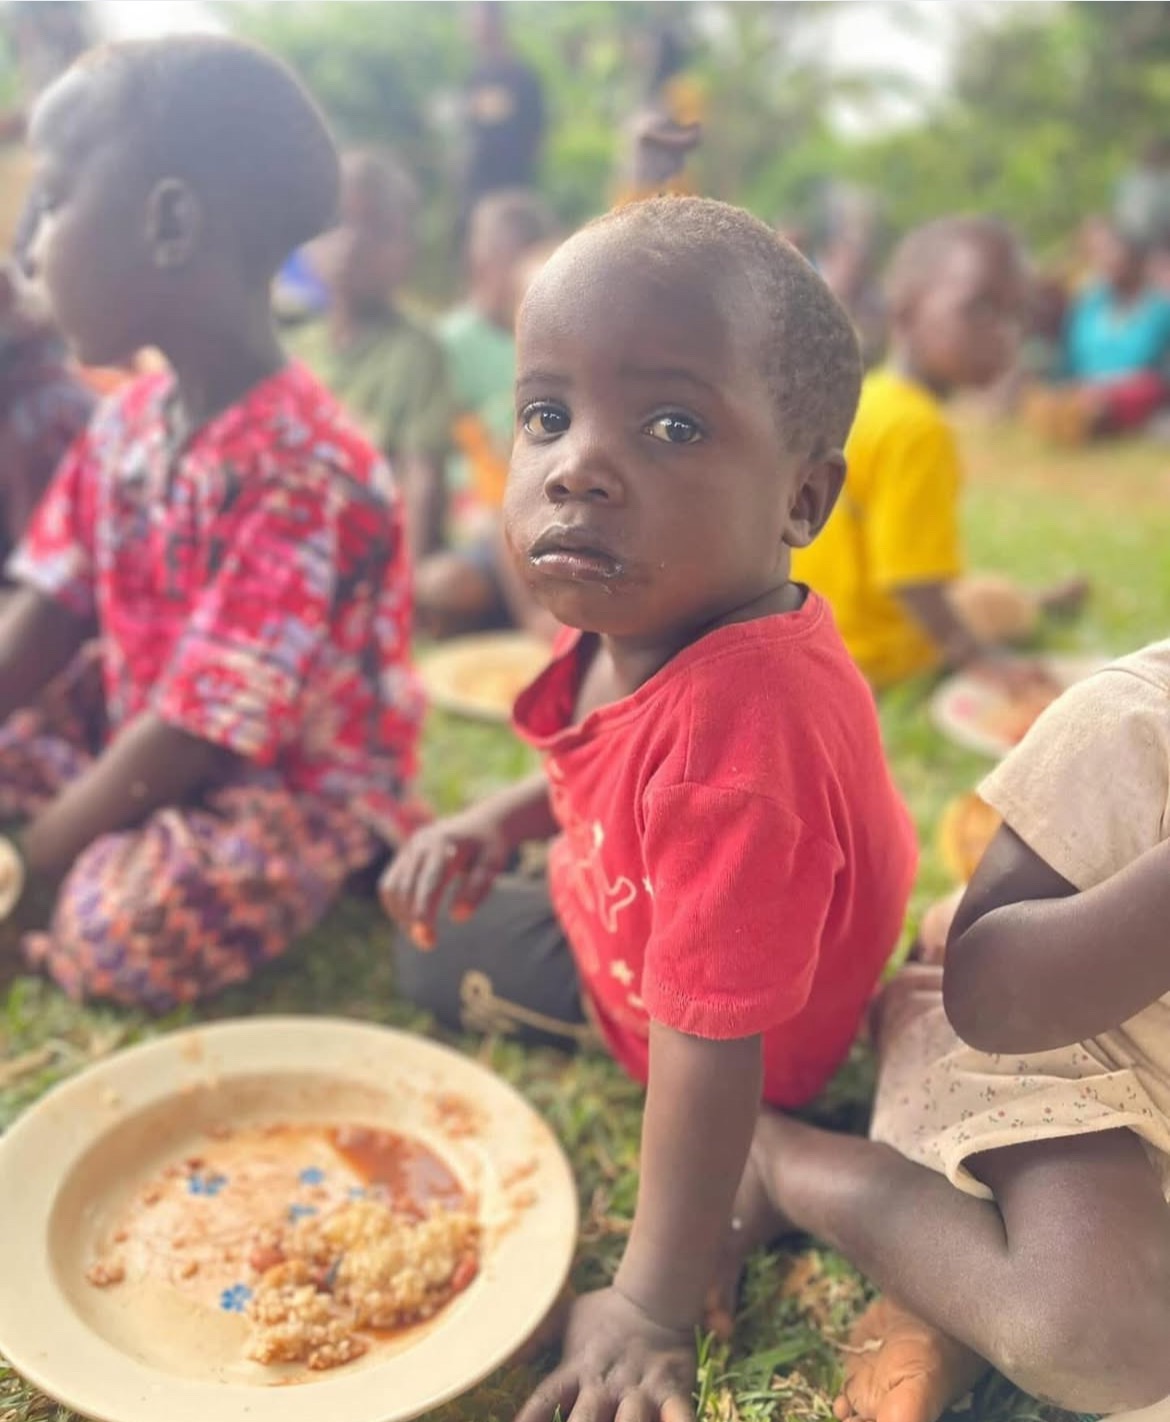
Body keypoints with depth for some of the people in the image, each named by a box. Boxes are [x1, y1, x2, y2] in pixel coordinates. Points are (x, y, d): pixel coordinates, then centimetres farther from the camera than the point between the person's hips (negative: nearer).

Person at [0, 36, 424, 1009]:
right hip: (134, 738, 9)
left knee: (125, 927, -32)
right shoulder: (129, 423, -1)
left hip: (292, 781, -8)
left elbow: (198, 733, -26)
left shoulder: (299, 477, -28)